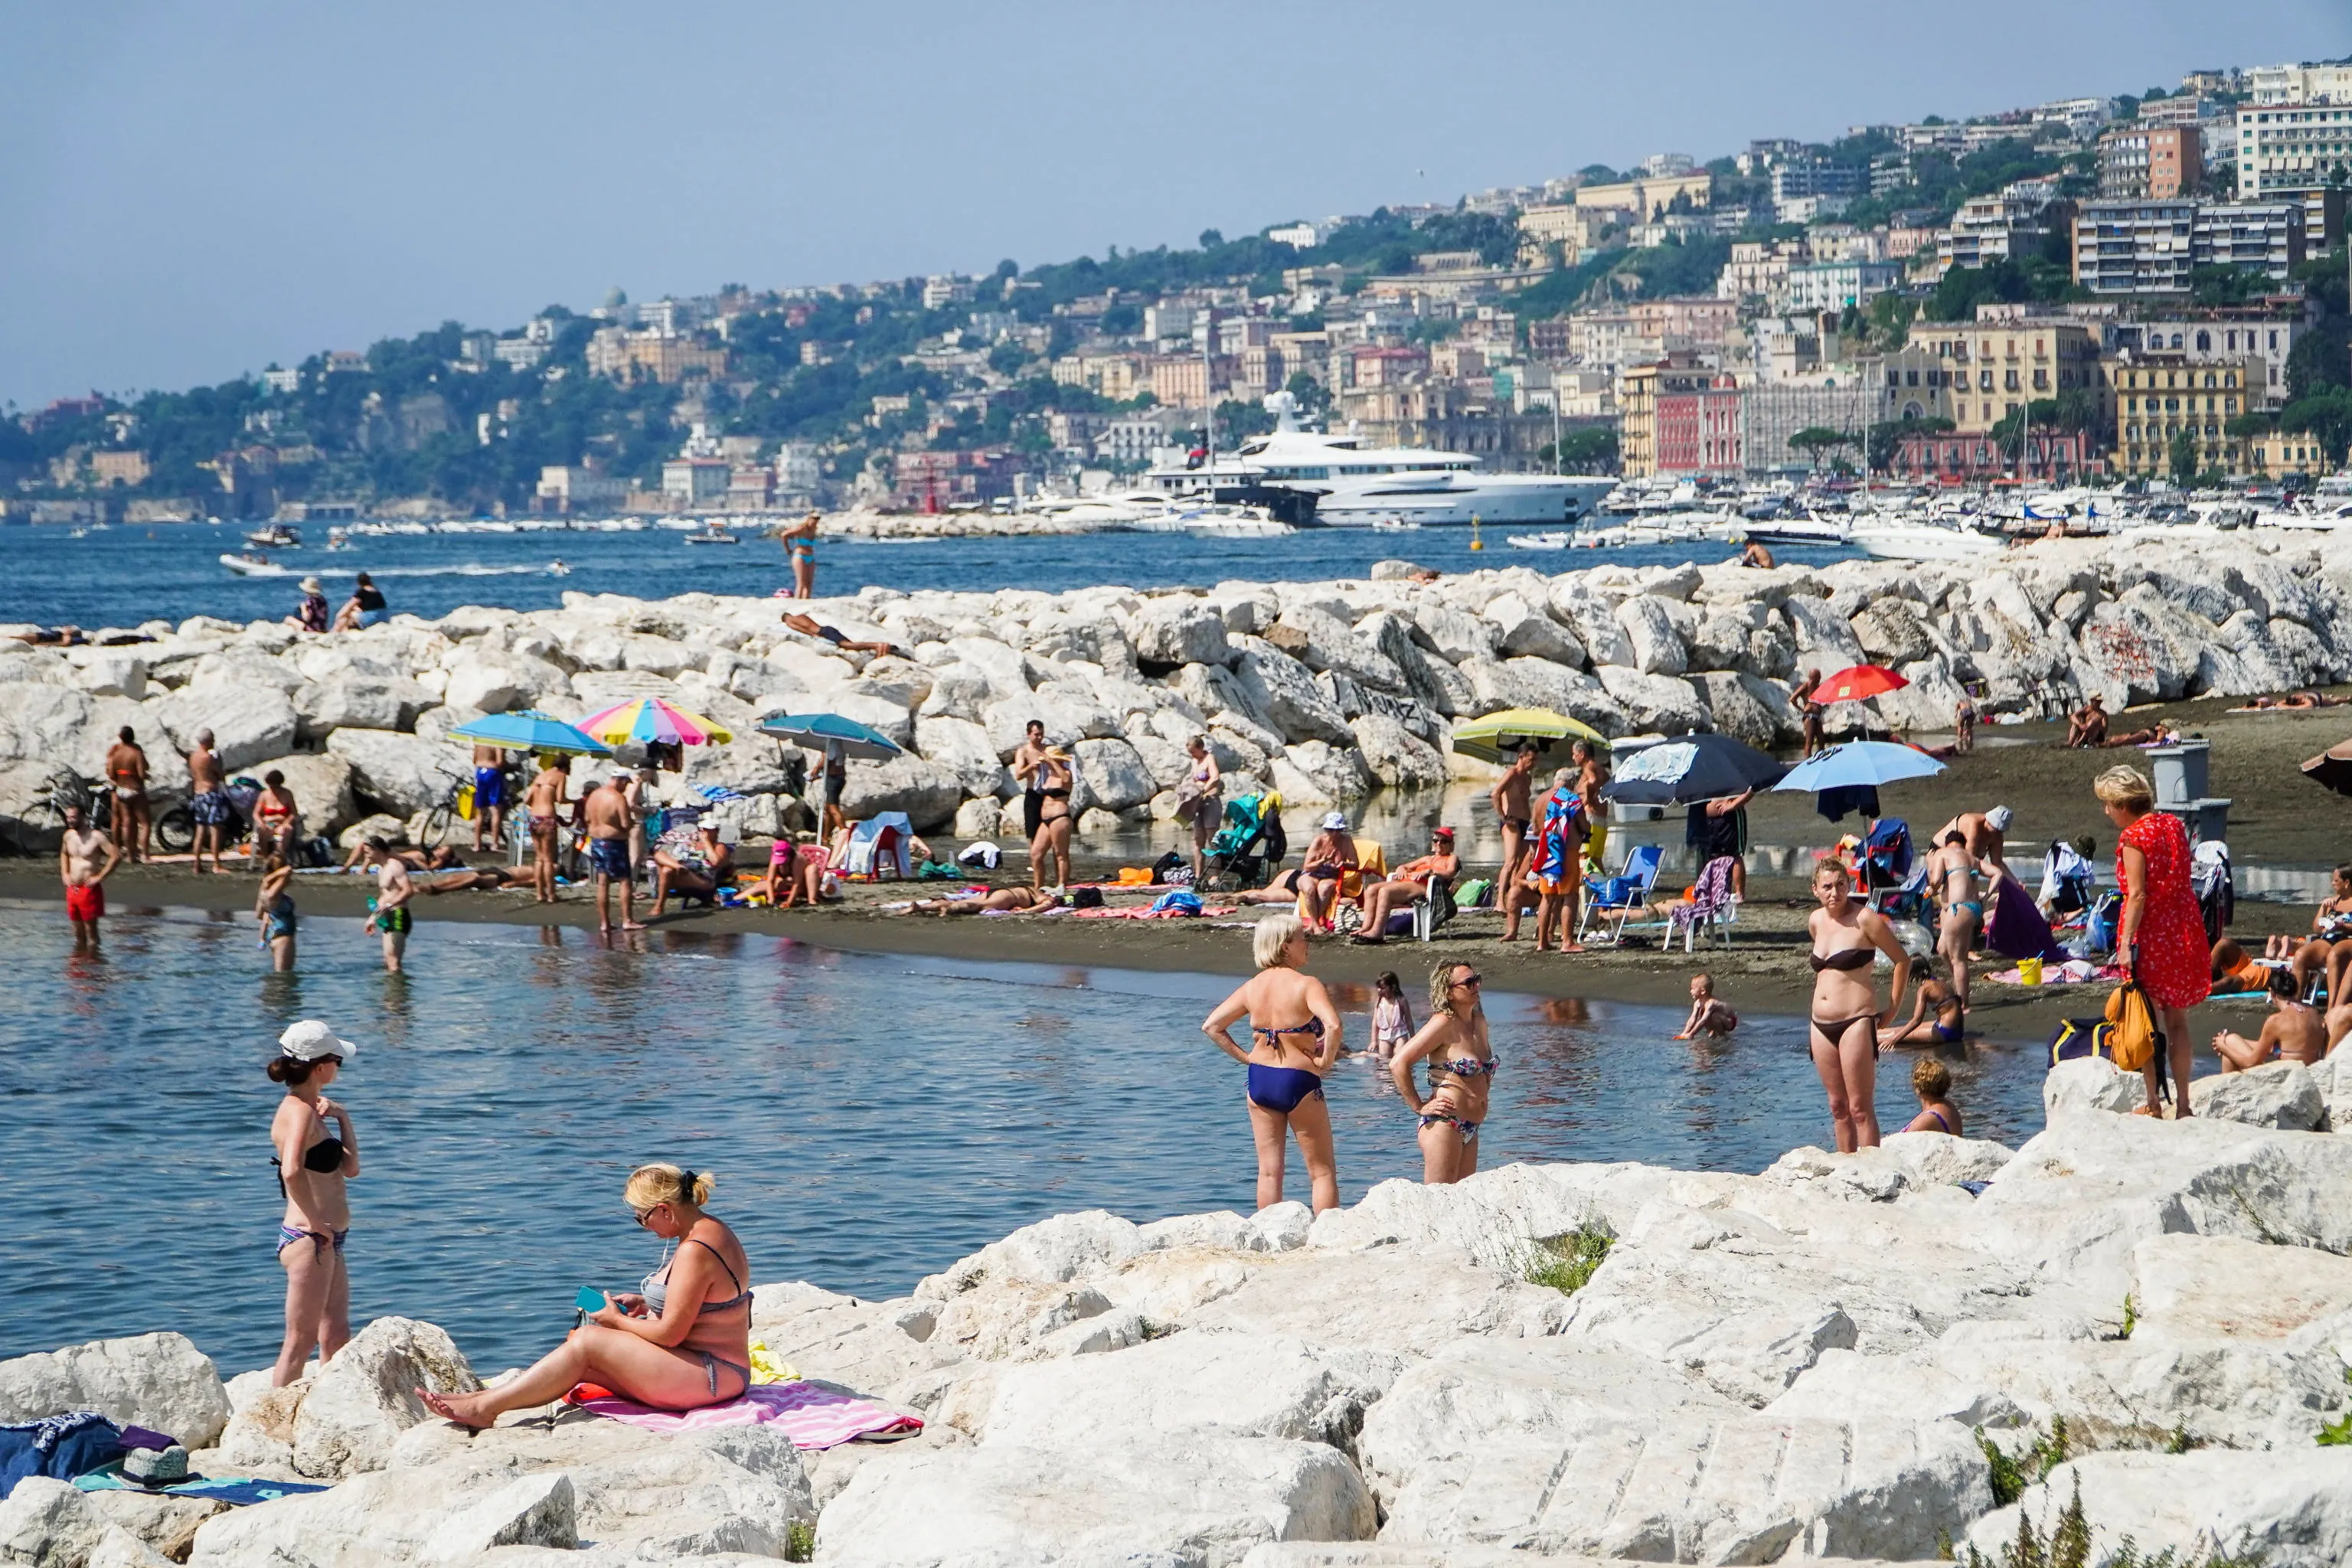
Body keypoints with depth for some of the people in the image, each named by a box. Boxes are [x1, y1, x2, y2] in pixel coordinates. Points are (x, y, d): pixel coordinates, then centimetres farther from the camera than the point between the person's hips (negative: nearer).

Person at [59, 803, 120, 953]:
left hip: (89, 889, -7)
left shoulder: (96, 837, -13)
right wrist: (64, 873, 15)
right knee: (78, 932, 14)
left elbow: (117, 856, -18)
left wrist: (100, 877, -18)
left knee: (91, 931, -3)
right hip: (72, 889, 7)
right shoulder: (68, 836, 9)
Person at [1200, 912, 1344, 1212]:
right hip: (1299, 1081, -5)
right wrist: (1325, 1061, -14)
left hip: (1259, 1078, 5)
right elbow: (1333, 1025, -29)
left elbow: (1211, 1026, 6)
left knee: (1269, 1171, 9)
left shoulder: (1252, 987, 4)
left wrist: (1244, 1057, 8)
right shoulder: (1306, 985, -14)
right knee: (1322, 1171, 4)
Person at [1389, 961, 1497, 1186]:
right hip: (1444, 1124, -9)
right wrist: (1419, 1107, -14)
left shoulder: (1479, 1021, 13)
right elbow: (1398, 1063, -18)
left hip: (1470, 1130, 9)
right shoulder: (1444, 1023, -11)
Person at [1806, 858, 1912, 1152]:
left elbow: (1903, 960, -4)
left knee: (1860, 1108, -8)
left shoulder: (1864, 919, -9)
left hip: (1856, 1021, -7)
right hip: (1821, 1024, 7)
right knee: (1838, 1107, 11)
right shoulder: (1815, 921, 10)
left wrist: (1892, 1011, -4)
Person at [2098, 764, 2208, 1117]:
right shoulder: (2174, 825, 8)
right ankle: (2182, 1103, 16)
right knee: (2178, 1021, 12)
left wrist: (2126, 944, -18)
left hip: (2150, 934, -7)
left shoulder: (2133, 837, -14)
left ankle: (2154, 1104, 4)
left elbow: (2137, 895, -19)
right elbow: (2182, 880, 13)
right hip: (2185, 928, 7)